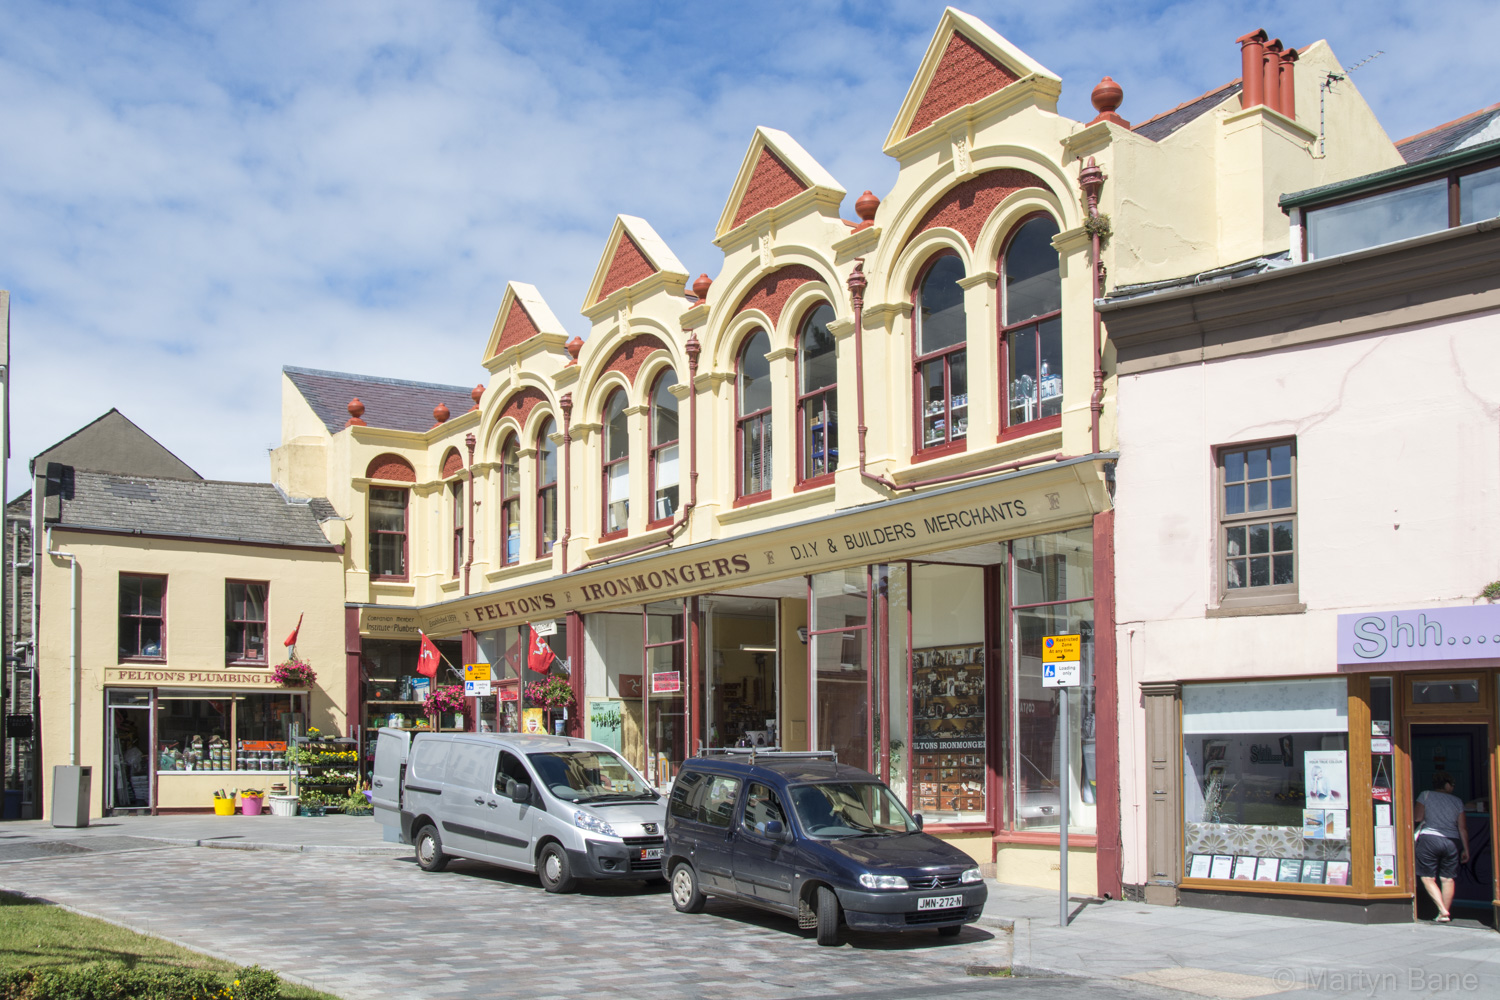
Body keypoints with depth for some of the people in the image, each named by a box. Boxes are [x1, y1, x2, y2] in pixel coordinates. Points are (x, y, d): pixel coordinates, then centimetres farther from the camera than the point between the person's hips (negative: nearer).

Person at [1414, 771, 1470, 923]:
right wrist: (1466, 849, 13)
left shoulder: (1425, 795, 3)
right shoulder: (1457, 801, 9)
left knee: (1428, 877, 2)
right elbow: (1462, 827, 8)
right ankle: (1446, 913, 11)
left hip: (1429, 838, -3)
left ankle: (1443, 910, -10)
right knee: (1448, 879, 10)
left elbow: (1417, 817, -2)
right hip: (1452, 842, 3)